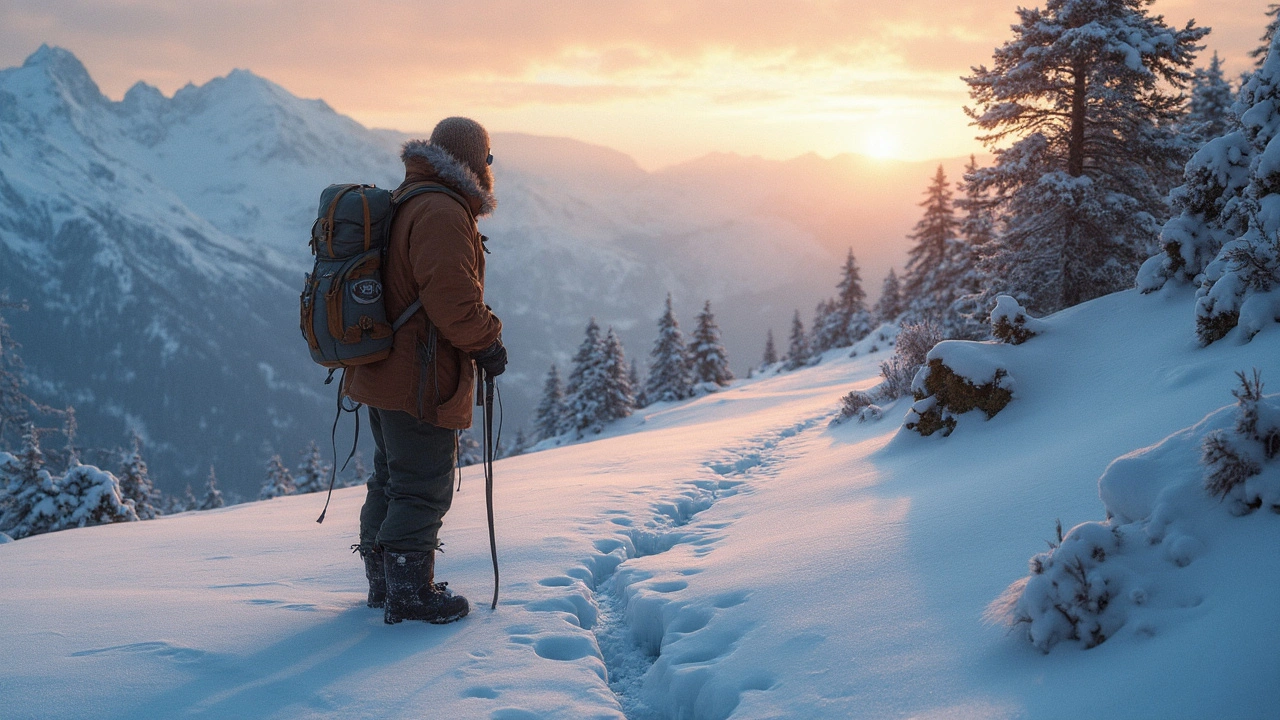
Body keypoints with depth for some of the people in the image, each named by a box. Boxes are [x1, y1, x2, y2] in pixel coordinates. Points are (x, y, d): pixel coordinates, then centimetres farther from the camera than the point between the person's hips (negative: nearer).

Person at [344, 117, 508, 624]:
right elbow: (451, 297, -26)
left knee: (392, 480, 19)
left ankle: (383, 583, 30)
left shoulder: (401, 203, 16)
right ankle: (410, 595, 7)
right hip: (421, 379, -11)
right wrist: (488, 342, -12)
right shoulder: (443, 213, -18)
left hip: (383, 371, 11)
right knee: (424, 488, -1)